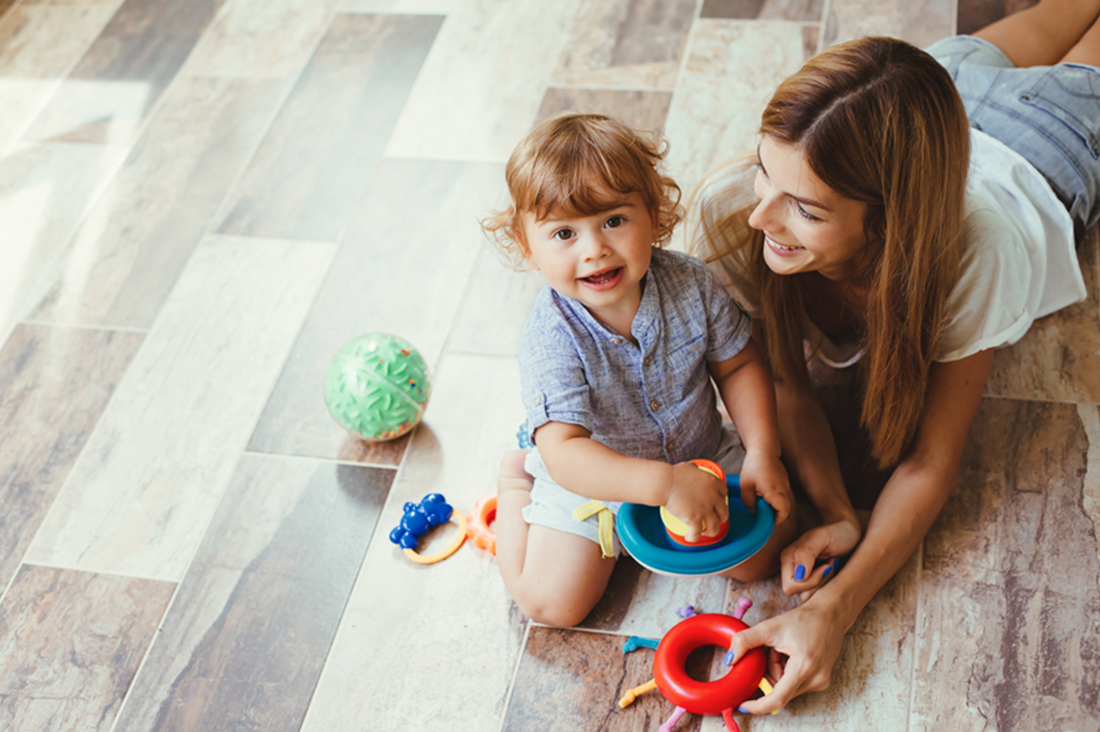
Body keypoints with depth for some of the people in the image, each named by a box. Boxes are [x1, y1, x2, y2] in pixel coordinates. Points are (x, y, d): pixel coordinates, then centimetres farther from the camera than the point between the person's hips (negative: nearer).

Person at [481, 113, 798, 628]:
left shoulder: (691, 285, -19)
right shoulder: (551, 339, -32)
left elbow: (738, 365, -4)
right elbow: (564, 454, -38)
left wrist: (763, 453, -15)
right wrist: (665, 484, -47)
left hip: (700, 457, 3)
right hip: (591, 481, -3)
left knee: (761, 554, -5)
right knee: (552, 602, -9)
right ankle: (516, 478, 15)